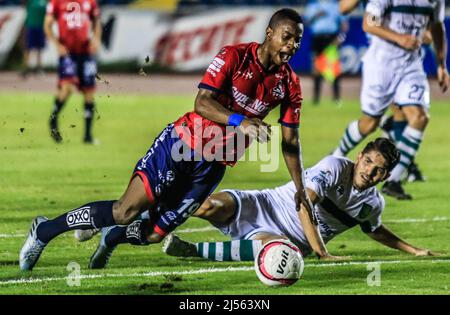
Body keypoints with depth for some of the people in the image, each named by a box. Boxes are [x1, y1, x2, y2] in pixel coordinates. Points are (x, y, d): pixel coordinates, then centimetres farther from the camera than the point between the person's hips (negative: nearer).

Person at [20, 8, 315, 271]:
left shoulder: (289, 84, 2)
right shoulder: (233, 56, -12)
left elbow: (290, 141, 9)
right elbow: (202, 102, -19)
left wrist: (300, 188, 4)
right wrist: (239, 121, -34)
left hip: (213, 166, 5)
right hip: (184, 141, -5)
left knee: (154, 233, 0)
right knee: (127, 211, -14)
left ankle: (111, 237, 32)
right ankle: (45, 229, 1)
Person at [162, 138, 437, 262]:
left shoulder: (374, 204, 6)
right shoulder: (336, 167, -13)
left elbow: (374, 230, 30)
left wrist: (413, 250, 23)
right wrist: (320, 250, -34)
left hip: (289, 239, 3)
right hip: (266, 206, -3)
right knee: (212, 207, -31)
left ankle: (190, 250, -36)